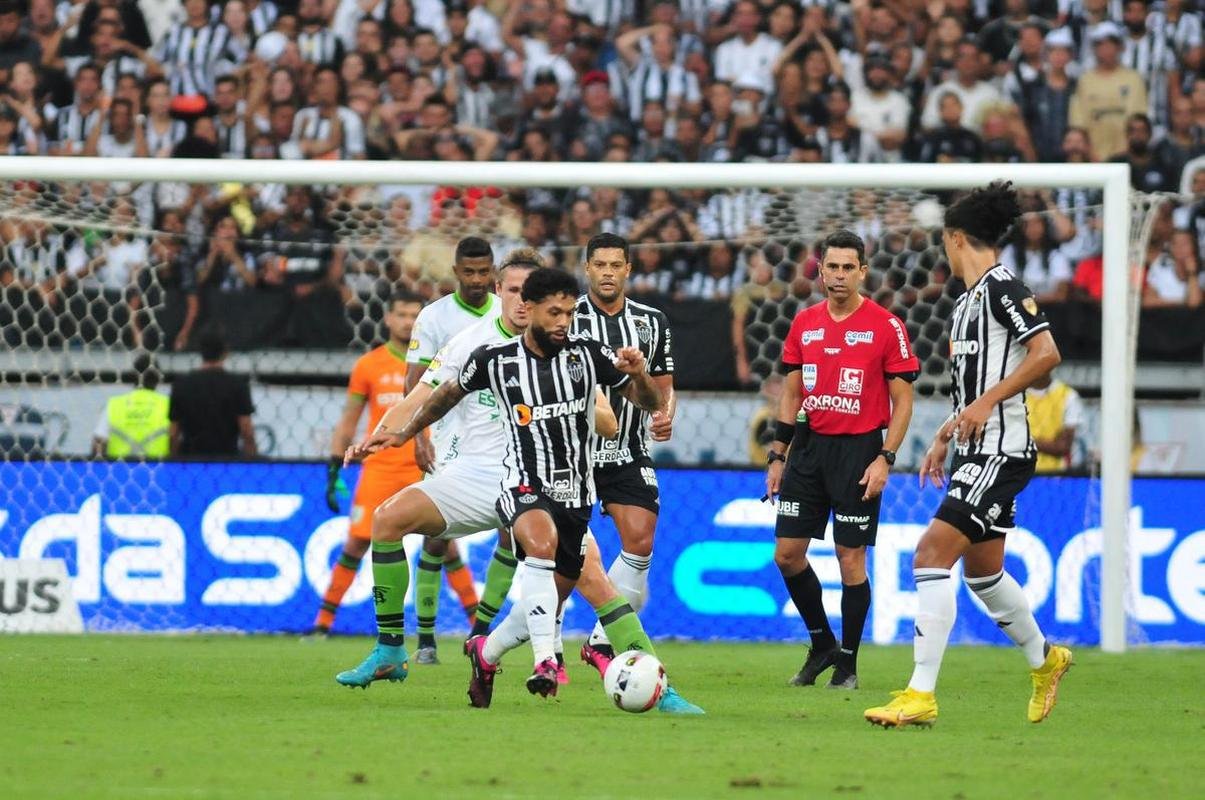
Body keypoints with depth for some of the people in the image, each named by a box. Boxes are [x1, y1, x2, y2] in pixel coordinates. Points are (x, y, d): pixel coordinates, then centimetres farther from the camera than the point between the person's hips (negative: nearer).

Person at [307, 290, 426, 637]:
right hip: (379, 469, 0)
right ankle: (323, 621, 7)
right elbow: (347, 423, 9)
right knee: (356, 544, -2)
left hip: (424, 470, 0)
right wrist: (333, 473, 5)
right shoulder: (368, 365, 4)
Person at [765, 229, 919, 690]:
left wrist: (884, 459, -13)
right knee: (787, 553, 2)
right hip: (809, 445, 5)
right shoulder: (805, 324, 8)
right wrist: (777, 456, 11)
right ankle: (822, 644, 20)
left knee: (851, 558, -3)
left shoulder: (886, 327, -6)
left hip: (858, 449, -5)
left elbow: (902, 401, -4)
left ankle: (847, 664, 7)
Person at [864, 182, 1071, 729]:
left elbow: (1046, 354, -20)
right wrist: (944, 438, 24)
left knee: (931, 556, -16)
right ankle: (1045, 661, 40)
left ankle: (921, 694, -19)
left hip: (1001, 450, -10)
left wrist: (987, 402, -24)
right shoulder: (967, 302, 18)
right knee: (982, 571, 19)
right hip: (976, 453, 10)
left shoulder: (1002, 288, -11)